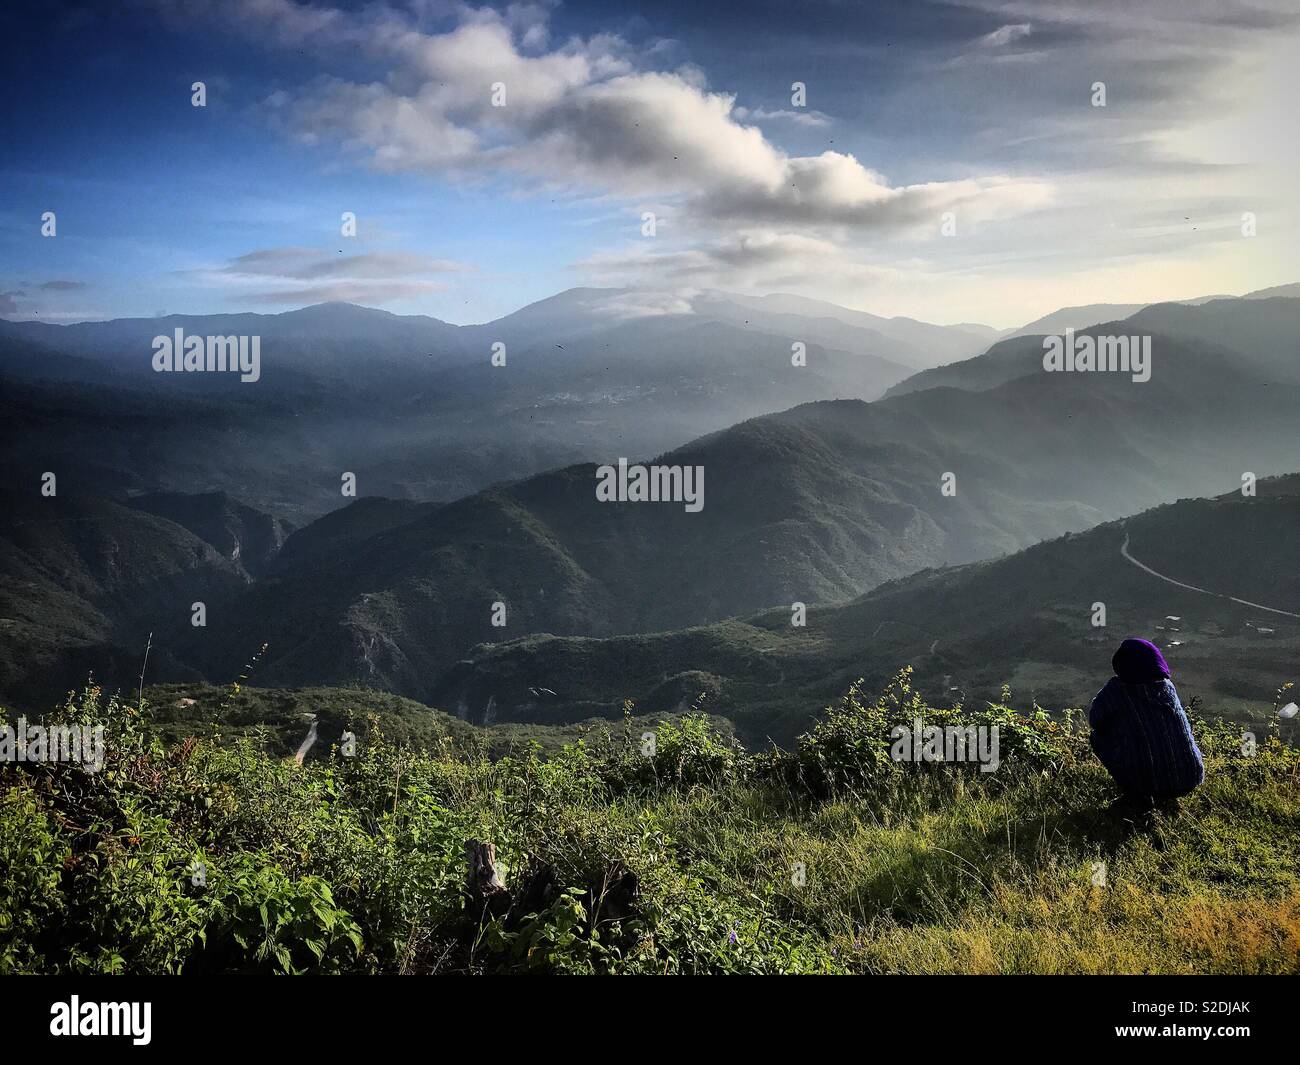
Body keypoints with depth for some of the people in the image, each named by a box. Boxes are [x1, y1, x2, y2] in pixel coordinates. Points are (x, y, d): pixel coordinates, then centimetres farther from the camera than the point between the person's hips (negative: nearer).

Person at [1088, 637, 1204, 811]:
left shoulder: (1117, 688, -3)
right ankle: (1165, 796, 20)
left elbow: (1095, 720, 11)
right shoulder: (1168, 685, 8)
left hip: (1146, 778, -5)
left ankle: (1137, 796, 10)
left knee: (1097, 737, 16)